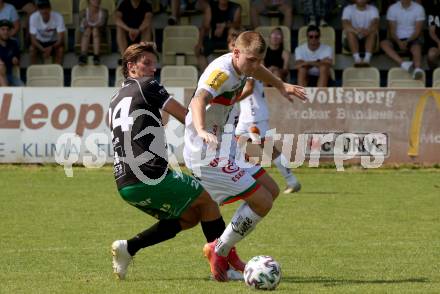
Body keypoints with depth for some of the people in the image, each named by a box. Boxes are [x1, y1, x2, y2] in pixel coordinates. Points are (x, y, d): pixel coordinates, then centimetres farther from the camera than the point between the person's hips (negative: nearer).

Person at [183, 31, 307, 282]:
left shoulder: (239, 65, 5)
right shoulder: (222, 73, -24)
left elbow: (257, 70, 33)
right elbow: (199, 100, -44)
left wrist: (281, 86, 34)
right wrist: (201, 130, -62)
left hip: (224, 152, 10)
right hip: (208, 156, -10)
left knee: (271, 191, 15)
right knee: (263, 202, -11)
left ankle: (224, 246, 19)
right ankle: (219, 252, 3)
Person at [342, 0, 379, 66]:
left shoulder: (373, 9, -1)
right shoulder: (348, 9, -3)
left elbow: (375, 24, -22)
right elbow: (345, 25, -22)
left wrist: (368, 31, -45)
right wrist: (356, 31, -44)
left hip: (367, 41, 0)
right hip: (353, 41, 0)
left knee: (373, 32, -30)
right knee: (350, 32, -31)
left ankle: (367, 59, -47)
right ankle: (357, 59, -45)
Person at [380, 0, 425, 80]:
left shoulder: (419, 8, -4)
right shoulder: (392, 8, -1)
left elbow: (418, 31, -5)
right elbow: (392, 30, -1)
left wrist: (407, 42, -21)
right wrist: (399, 42, -20)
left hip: (412, 38, -2)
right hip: (397, 39, 2)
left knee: (417, 48, -36)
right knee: (384, 44, -28)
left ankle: (417, 69, -65)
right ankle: (404, 64, -46)